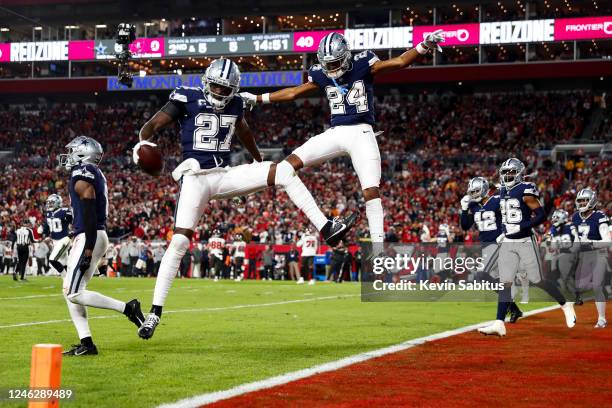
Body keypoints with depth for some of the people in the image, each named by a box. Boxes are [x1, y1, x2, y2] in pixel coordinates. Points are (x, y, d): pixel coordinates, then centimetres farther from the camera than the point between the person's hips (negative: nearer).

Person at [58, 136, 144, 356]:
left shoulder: (82, 175, -12)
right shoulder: (95, 175, 18)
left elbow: (89, 214, -20)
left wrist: (87, 249, -23)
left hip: (89, 238, -10)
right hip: (92, 237, 10)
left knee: (75, 293, -10)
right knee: (70, 290, 10)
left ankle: (127, 307, -9)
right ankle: (86, 344, 8)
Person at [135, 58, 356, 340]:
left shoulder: (234, 105, 8)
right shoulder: (188, 99, -7)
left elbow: (243, 131, 29)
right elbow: (152, 125, -8)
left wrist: (259, 161, 42)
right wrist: (143, 142, -32)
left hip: (225, 176, 5)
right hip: (195, 178, -5)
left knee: (284, 173, -9)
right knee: (179, 242, -14)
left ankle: (326, 229, -10)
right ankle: (155, 312, -9)